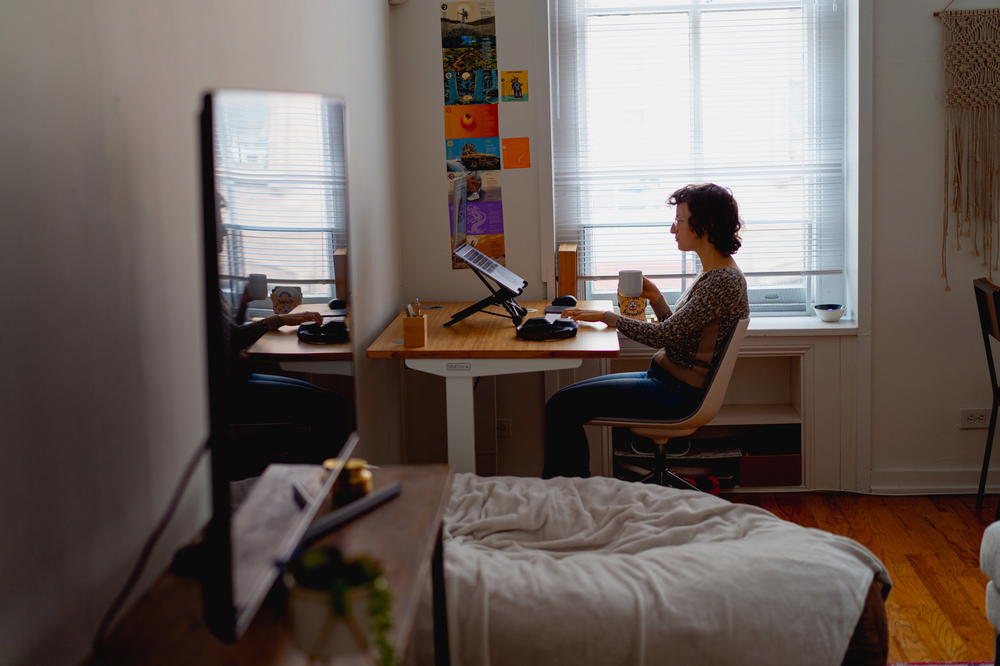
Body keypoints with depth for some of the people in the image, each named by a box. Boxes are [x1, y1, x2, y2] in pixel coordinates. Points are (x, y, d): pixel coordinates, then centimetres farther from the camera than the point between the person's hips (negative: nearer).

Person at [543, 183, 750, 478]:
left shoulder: (723, 281, -20)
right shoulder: (714, 273, 12)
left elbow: (663, 335, -22)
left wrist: (606, 316, -11)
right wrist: (656, 299, 2)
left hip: (679, 393, -10)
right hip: (666, 379, 10)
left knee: (562, 406, -14)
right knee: (566, 400, 8)